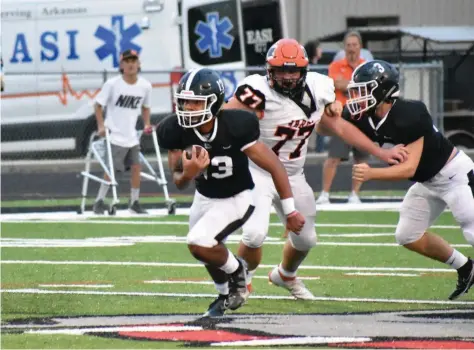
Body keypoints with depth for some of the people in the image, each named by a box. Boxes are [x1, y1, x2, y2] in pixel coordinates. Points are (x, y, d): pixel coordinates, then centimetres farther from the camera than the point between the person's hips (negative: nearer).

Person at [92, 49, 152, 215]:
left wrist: (147, 124, 5)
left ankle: (134, 202, 12)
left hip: (132, 136, 4)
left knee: (136, 167, 0)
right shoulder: (112, 84, -12)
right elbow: (99, 105, -5)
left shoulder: (145, 86, -1)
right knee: (111, 169, -6)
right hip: (114, 135, -4)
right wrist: (101, 126, -13)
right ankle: (99, 202, 7)